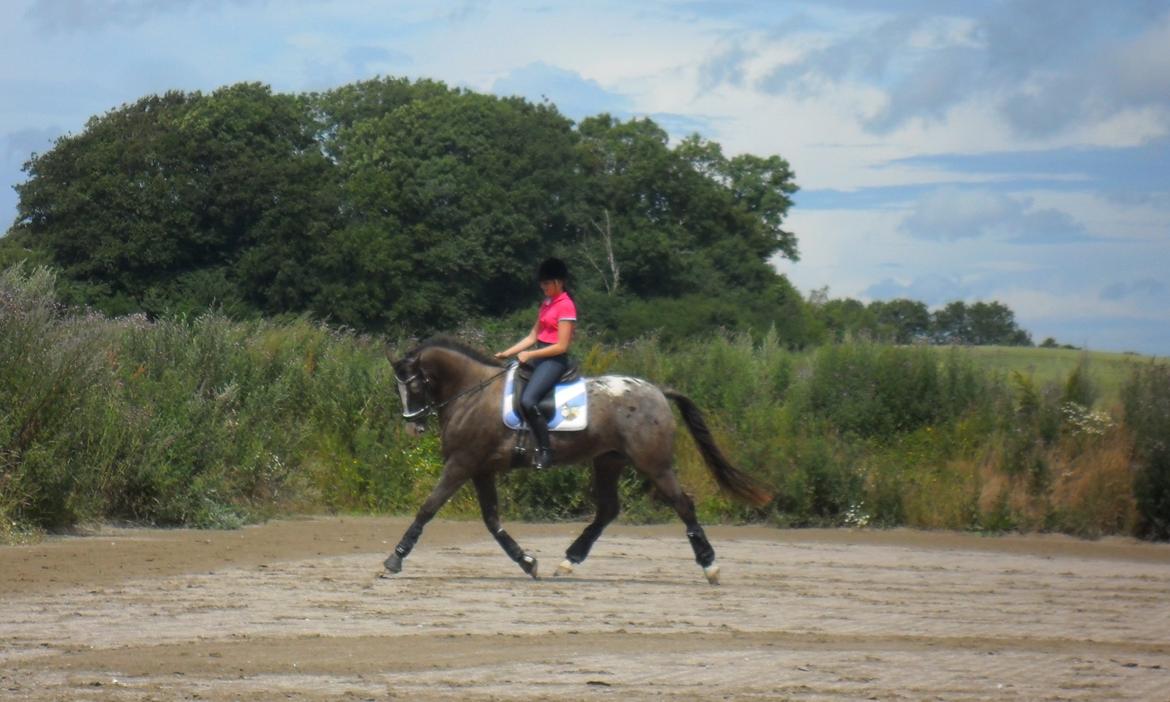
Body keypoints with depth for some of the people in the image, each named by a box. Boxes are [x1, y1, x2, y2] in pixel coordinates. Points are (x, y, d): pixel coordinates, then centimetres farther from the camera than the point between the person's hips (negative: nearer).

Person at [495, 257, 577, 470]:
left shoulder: (565, 306, -12)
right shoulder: (546, 304, 16)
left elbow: (561, 346, -16)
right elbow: (533, 336, 18)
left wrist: (530, 355, -14)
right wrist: (507, 353, 8)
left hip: (554, 360, -10)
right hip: (538, 355, 10)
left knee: (527, 400, -27)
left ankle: (545, 451, -21)